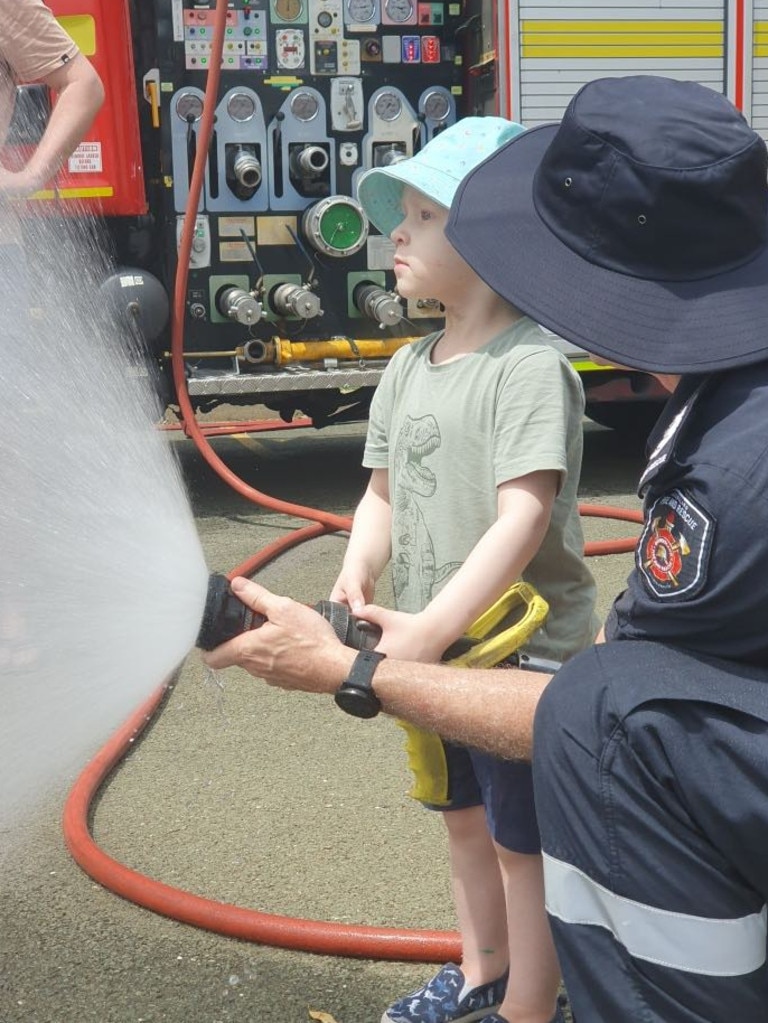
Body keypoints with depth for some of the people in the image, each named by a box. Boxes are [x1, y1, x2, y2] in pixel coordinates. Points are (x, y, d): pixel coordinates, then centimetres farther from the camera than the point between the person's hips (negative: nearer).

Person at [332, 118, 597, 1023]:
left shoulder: (529, 365, -20)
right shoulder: (408, 366, 5)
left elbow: (525, 516, -28)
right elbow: (382, 492, 8)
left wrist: (433, 628, -34)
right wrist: (357, 577, -10)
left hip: (523, 652, -8)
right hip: (432, 650, 8)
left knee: (522, 845, 8)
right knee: (464, 817, 25)